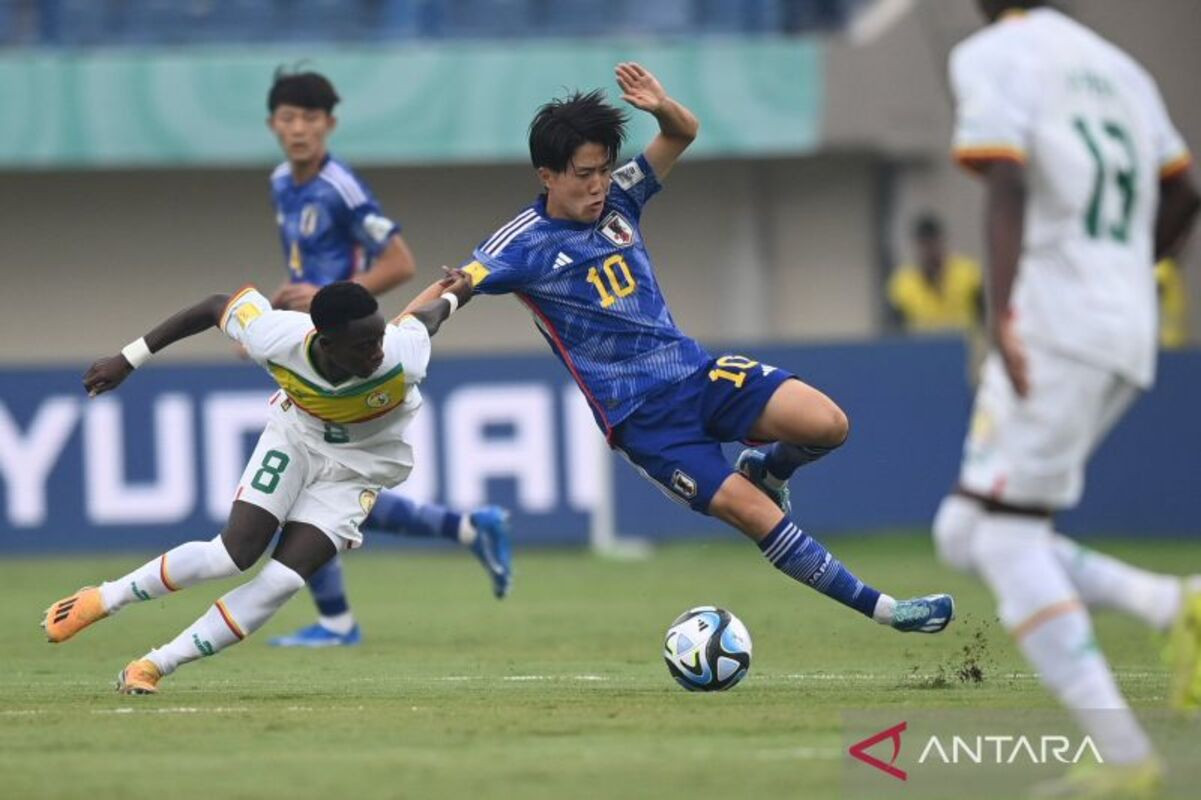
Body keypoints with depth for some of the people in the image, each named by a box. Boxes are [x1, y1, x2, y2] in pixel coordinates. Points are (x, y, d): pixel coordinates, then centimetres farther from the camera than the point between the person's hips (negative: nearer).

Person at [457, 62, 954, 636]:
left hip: (696, 371, 6)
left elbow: (684, 133, 9)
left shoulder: (617, 199, 6)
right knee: (759, 516, -16)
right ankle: (881, 610, -8)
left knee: (827, 424, -18)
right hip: (642, 417, -5)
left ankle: (765, 469, 16)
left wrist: (661, 106, -14)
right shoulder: (526, 245, -8)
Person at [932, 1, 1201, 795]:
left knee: (1002, 535, -5)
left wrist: (1002, 313, -27)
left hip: (1057, 332, -8)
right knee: (963, 534, 12)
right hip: (1128, 338, 8)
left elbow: (1010, 186, -19)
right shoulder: (1116, 65, 19)